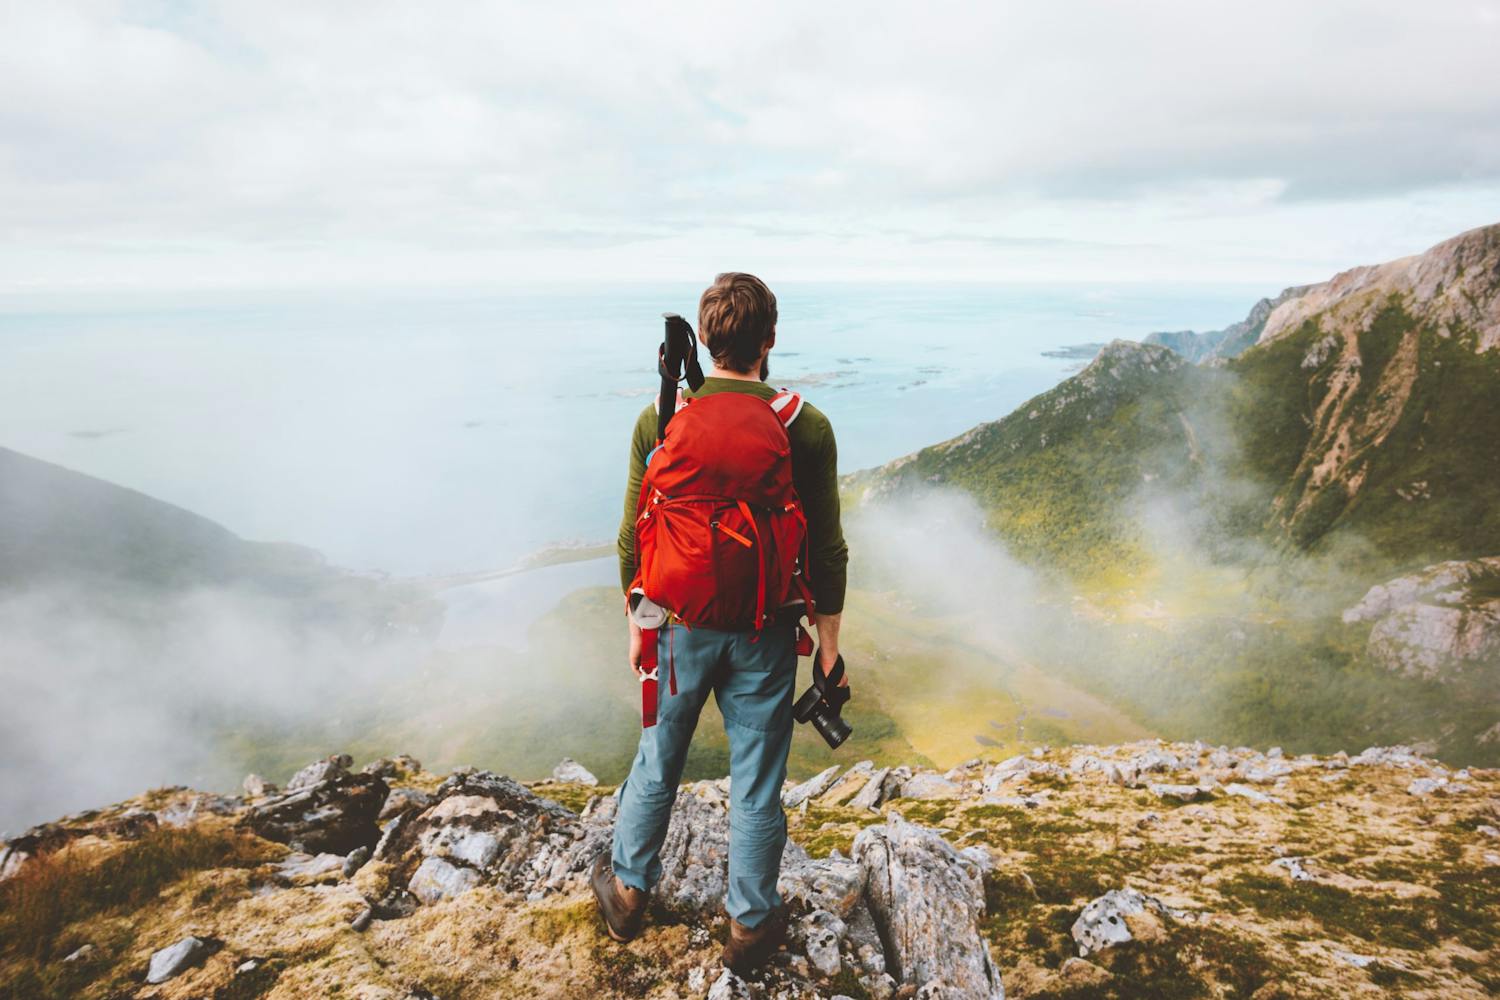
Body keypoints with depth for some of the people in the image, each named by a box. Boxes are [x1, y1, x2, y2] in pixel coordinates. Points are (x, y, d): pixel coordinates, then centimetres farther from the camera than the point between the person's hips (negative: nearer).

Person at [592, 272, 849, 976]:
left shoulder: (659, 419, -9)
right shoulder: (806, 428, -12)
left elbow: (634, 539, -3)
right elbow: (826, 550, -8)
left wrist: (636, 623, 11)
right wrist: (828, 641, 4)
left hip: (681, 625, 2)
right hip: (766, 633, -1)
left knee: (658, 761, 22)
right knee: (756, 782, 14)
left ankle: (626, 891, 41)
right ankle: (750, 924, 32)